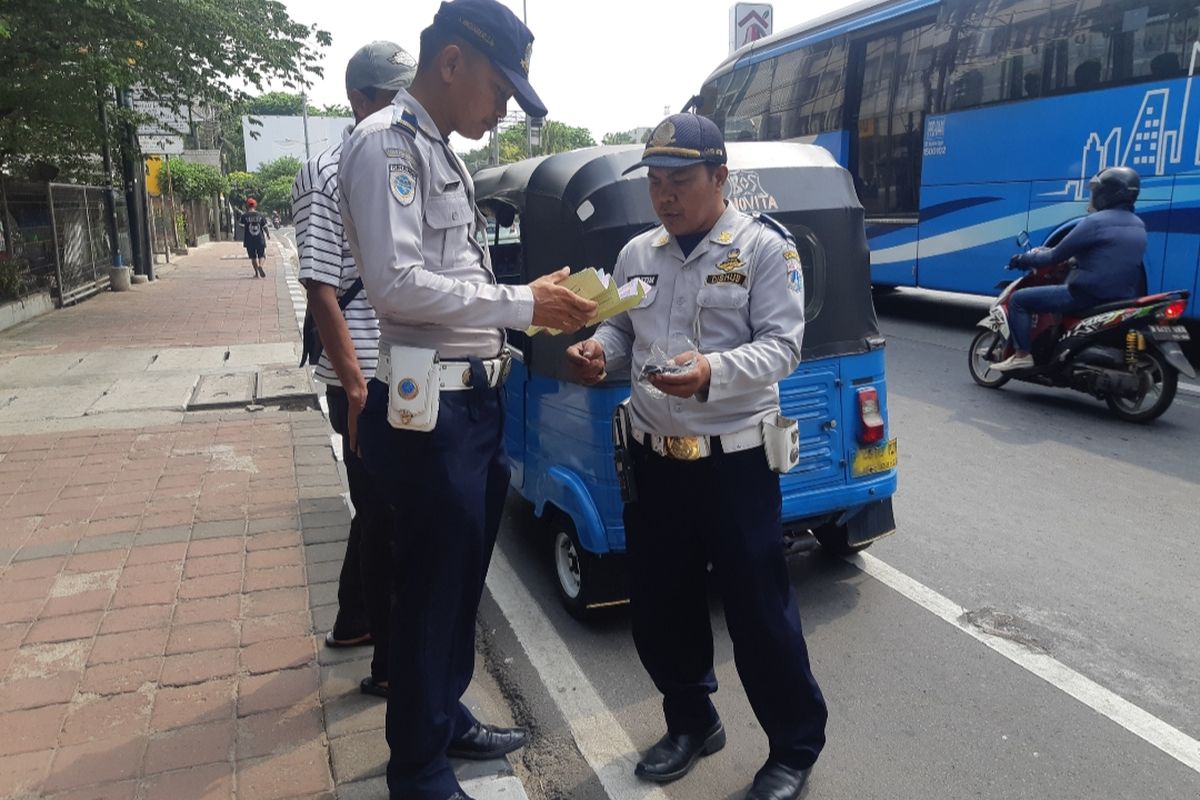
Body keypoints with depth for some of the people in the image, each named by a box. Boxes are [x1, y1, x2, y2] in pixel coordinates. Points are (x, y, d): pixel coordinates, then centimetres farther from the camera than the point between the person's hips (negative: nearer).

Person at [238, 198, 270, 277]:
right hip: (260, 240, 0)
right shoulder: (260, 216, 0)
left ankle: (257, 273, 8)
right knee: (262, 255, 9)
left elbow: (242, 227, -3)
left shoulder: (244, 216, -4)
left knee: (253, 257, 10)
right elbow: (265, 227, 3)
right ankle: (260, 265, -20)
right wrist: (268, 235, 18)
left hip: (249, 241, 0)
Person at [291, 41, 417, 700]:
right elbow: (321, 290, -14)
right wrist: (357, 390, -19)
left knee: (383, 510, 20)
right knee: (385, 517, 2)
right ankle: (390, 663, 17)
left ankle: (355, 620, 40)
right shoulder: (327, 176, -9)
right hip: (369, 384, -7)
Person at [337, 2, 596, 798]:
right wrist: (522, 304, -18)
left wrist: (537, 307, 8)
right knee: (432, 591, 3)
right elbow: (397, 283, -23)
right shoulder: (387, 144, -11)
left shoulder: (441, 153, 17)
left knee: (462, 580, 20)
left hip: (474, 400, 10)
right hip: (432, 410, -9)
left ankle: (447, 719, 40)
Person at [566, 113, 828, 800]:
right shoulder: (637, 253, 10)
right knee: (658, 604, 15)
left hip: (735, 459, -5)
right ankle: (692, 721, 39)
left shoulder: (766, 247, -6)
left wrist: (713, 372, -31)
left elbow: (782, 346, -14)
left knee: (760, 610, 3)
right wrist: (598, 352, -7)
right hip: (653, 457, 6)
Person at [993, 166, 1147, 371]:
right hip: (1123, 298, 9)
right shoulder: (1138, 227, 13)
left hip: (1089, 294, -9)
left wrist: (1026, 259, 7)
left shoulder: (1096, 222, -14)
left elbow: (1057, 255, -10)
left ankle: (1022, 354, -4)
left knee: (1019, 299, -1)